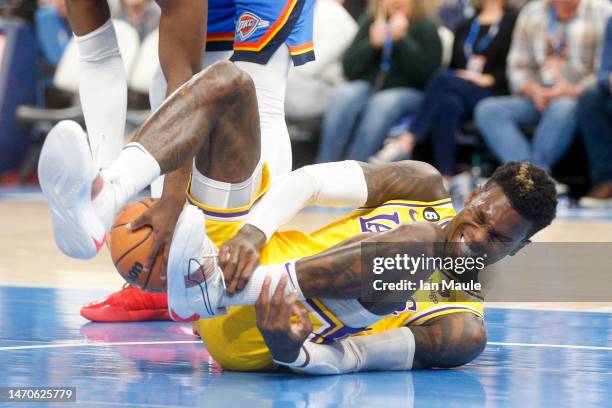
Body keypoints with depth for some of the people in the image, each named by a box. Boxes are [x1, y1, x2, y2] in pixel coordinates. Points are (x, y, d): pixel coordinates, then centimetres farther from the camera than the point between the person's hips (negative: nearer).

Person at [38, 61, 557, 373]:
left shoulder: (464, 327, 4)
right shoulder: (428, 189, 17)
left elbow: (346, 359, -11)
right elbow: (308, 181, 4)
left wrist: (296, 352, -35)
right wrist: (251, 233, -16)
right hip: (246, 251, 6)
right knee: (228, 81, -6)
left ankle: (208, 290, -45)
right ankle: (101, 204, -33)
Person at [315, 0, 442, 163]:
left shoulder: (426, 28, 5)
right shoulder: (371, 21, 14)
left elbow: (426, 74, -9)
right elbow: (349, 69, 9)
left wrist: (402, 39, -13)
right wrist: (372, 44, -7)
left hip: (407, 92, -3)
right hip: (368, 87, 3)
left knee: (382, 104, -36)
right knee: (342, 96, -29)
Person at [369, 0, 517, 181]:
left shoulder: (512, 22, 10)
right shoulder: (465, 26, 27)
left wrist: (488, 79, -13)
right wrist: (462, 77, 2)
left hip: (494, 95, -4)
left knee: (444, 79, -30)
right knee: (448, 104, -34)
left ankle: (404, 144, -37)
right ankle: (445, 179, -43)